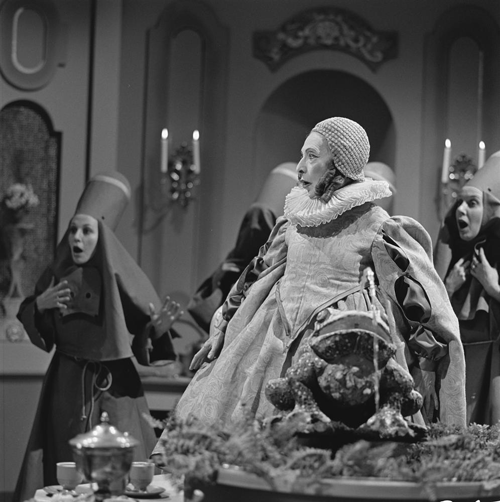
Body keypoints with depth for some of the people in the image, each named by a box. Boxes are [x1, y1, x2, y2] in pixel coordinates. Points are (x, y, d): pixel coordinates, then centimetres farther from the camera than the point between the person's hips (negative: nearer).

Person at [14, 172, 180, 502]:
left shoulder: (123, 278, -8)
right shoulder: (57, 275, 2)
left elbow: (144, 346, -7)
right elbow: (39, 336, 10)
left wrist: (158, 328, -27)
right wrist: (39, 304, -8)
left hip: (113, 388, -3)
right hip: (66, 387, 3)